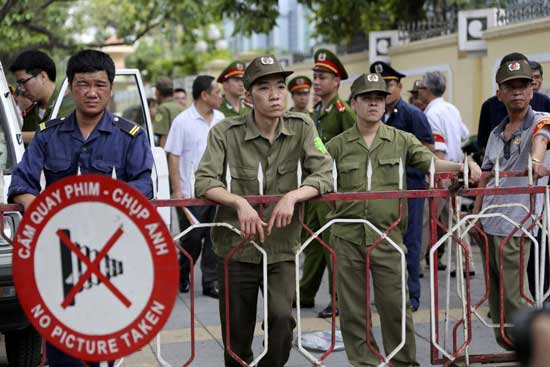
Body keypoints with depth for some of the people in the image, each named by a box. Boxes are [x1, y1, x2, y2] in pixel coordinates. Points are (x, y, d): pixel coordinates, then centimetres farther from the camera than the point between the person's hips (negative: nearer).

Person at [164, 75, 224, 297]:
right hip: (191, 194, -5)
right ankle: (181, 278, 26)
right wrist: (176, 190, -12)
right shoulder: (183, 121, -7)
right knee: (192, 240, 4)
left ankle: (211, 282, 12)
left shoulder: (220, 119, 9)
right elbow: (173, 157, -7)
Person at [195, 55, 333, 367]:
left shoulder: (301, 127, -2)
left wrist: (292, 196, -25)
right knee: (237, 338, 8)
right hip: (236, 247, 0)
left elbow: (324, 174, -7)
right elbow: (205, 181, -13)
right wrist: (240, 202, -30)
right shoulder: (226, 132, -7)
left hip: (282, 247, 1)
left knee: (282, 318, -18)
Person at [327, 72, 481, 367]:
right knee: (352, 307, 6)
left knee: (395, 304, 1)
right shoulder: (337, 146, 7)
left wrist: (461, 166, -17)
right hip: (347, 237, 1)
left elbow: (429, 162, -1)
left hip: (387, 236, -1)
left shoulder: (402, 140, 7)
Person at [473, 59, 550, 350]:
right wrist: (475, 215, 12)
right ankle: (505, 345, 25)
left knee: (514, 294, -6)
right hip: (488, 222, 6)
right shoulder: (496, 133, 14)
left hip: (515, 225, -6)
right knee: (495, 292, 12)